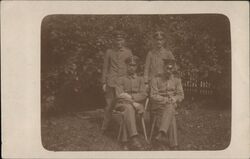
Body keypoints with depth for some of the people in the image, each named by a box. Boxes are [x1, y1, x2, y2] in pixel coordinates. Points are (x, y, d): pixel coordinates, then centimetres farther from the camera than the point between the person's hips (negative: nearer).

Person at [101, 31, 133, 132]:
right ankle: (104, 127, 10)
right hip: (111, 82, 0)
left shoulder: (128, 52, 10)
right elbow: (105, 68, 10)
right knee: (109, 104, -1)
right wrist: (104, 83, 4)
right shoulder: (109, 52, 9)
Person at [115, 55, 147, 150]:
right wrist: (132, 101, -12)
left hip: (137, 104, 1)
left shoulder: (140, 79, 21)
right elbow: (119, 95, 2)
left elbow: (143, 95, 5)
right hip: (122, 104, -1)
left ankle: (125, 140, -41)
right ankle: (134, 139, -50)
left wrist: (128, 96, -8)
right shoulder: (121, 80, 17)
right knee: (129, 108, -39)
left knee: (128, 112, -37)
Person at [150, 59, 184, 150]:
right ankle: (173, 143, -38)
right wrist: (165, 99, -17)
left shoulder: (177, 80, 14)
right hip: (158, 106, -2)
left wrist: (174, 99, -13)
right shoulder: (156, 80, 4)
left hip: (171, 106, 3)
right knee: (171, 113, -34)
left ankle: (161, 133, -47)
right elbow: (153, 95, -4)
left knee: (170, 109, -36)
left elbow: (181, 95, 10)